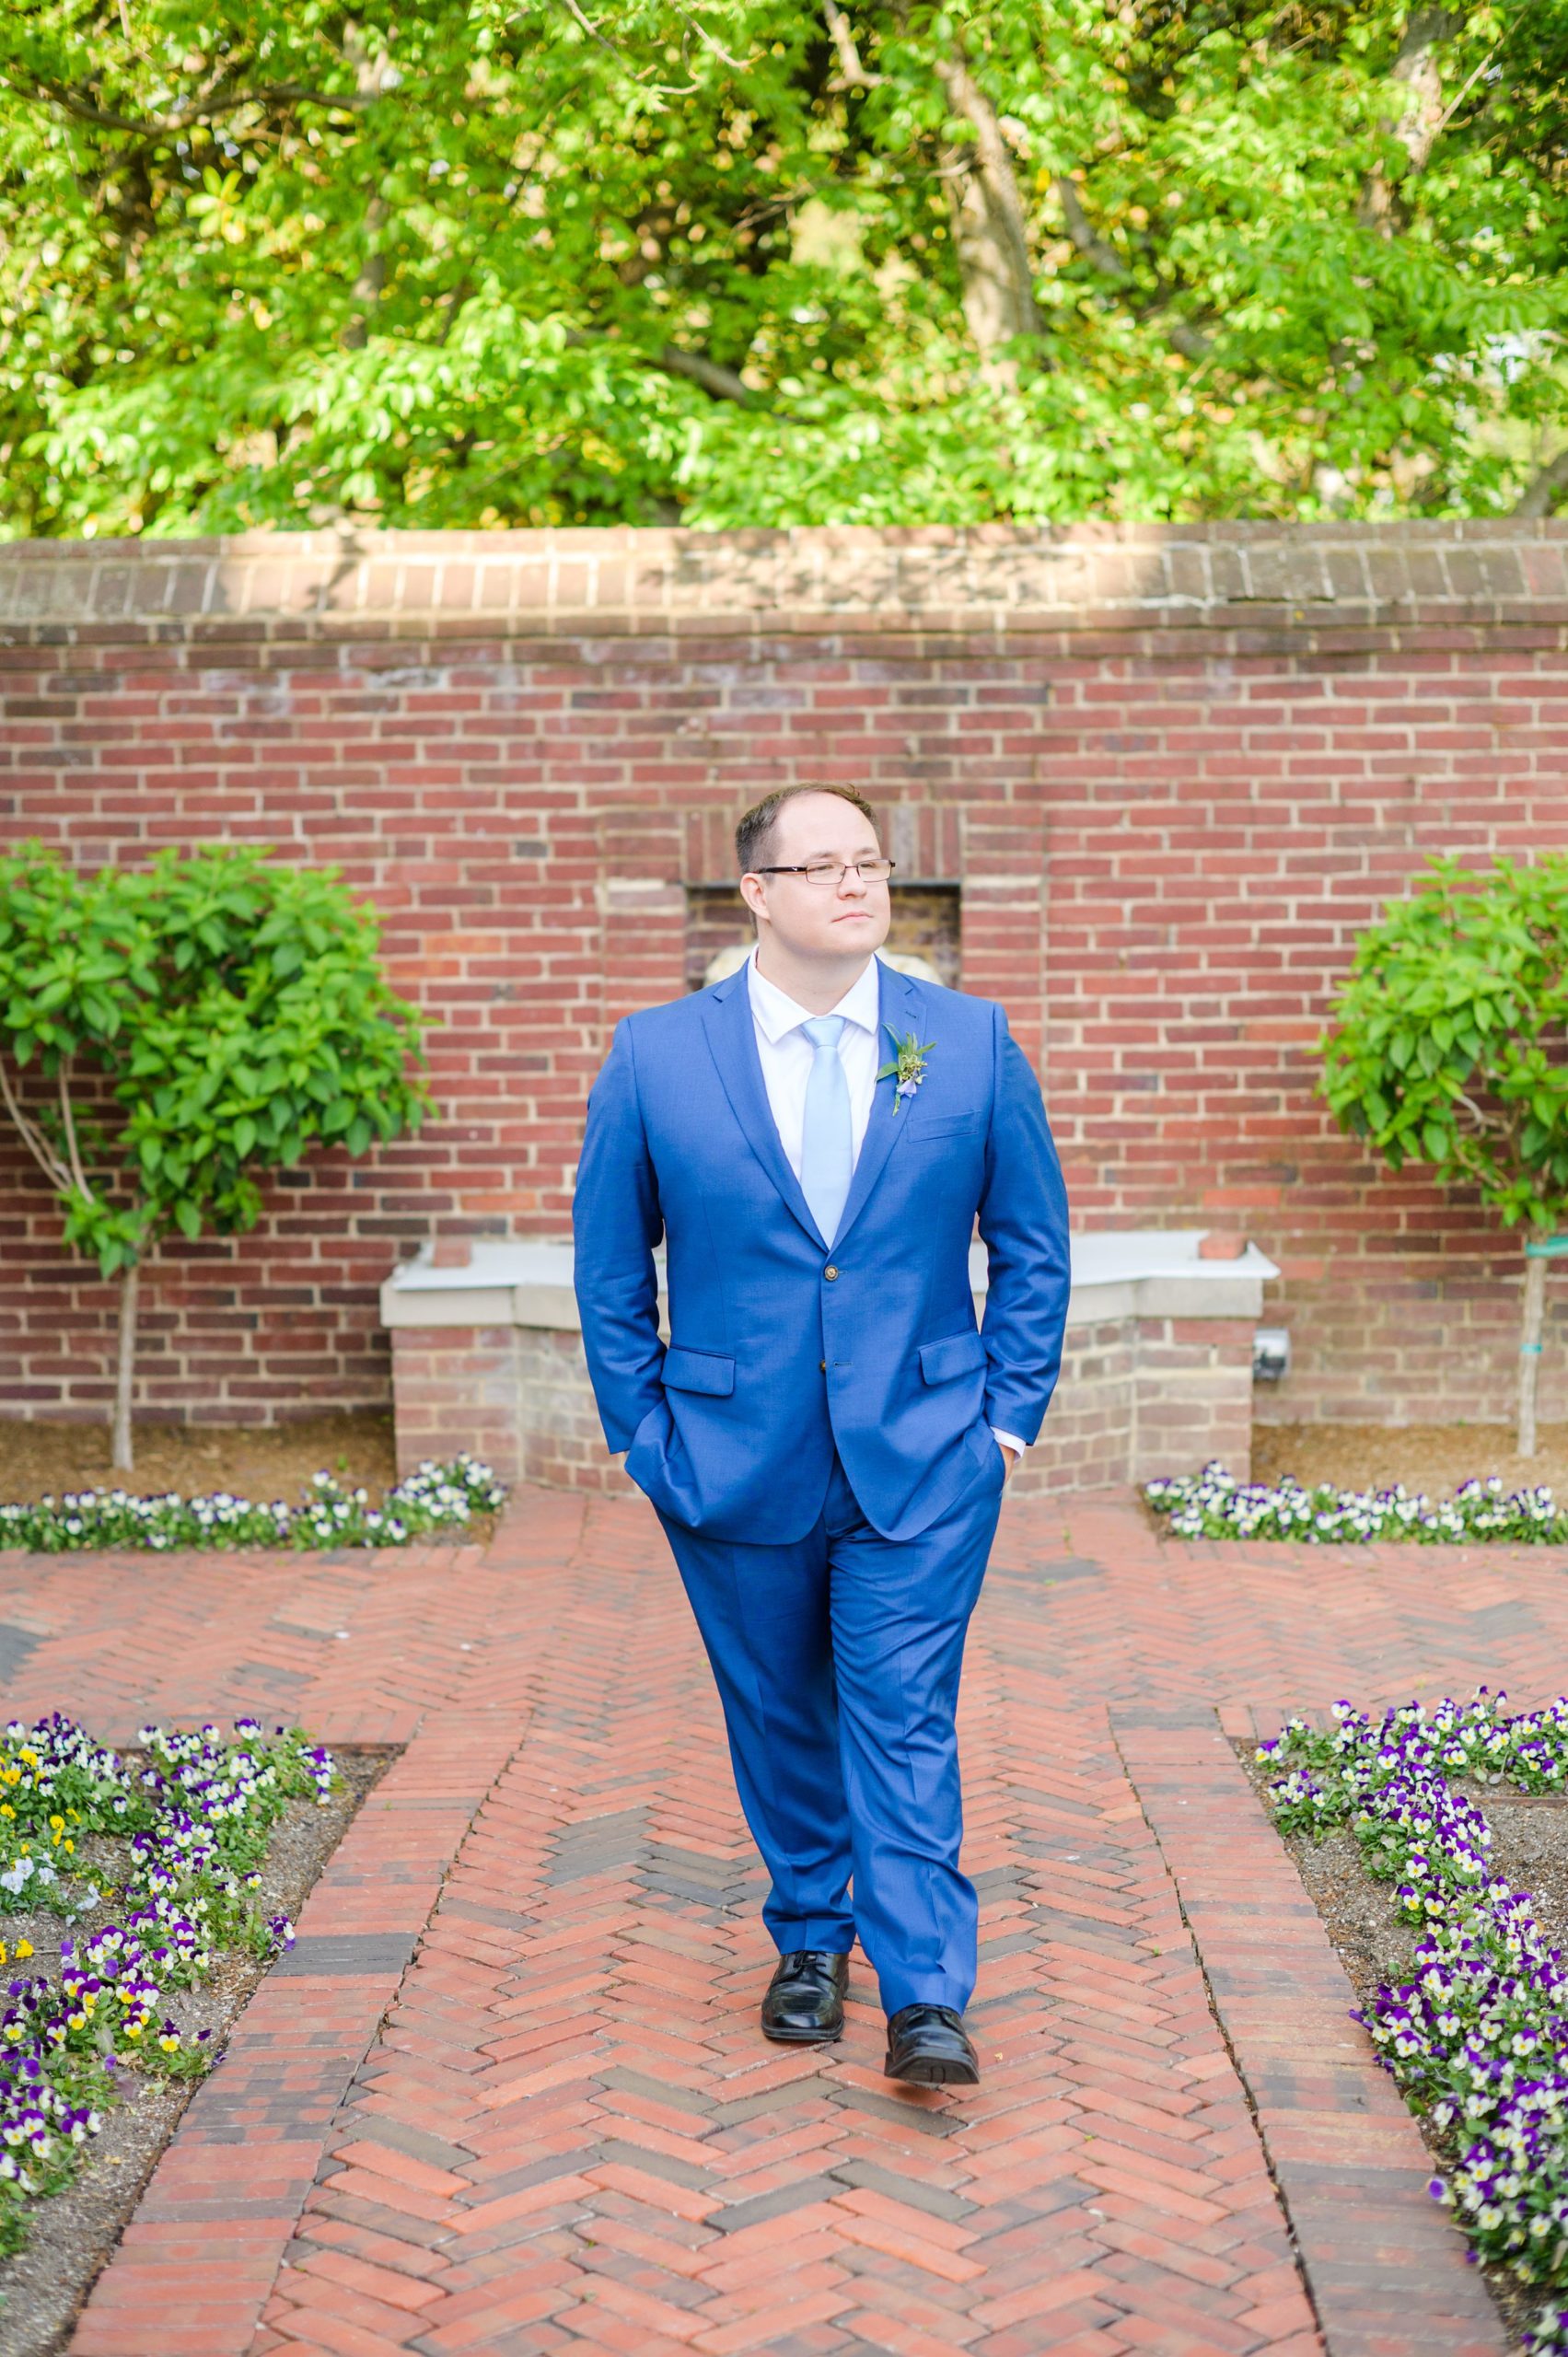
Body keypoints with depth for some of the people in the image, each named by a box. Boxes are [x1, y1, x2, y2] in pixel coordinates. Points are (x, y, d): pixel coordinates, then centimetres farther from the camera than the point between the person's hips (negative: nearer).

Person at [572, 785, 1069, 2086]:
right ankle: (810, 1941, 33)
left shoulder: (973, 1041, 0)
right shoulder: (656, 1055, -2)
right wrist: (643, 1429, 2)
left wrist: (1011, 1412, 1)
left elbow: (1033, 1242, 7)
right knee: (781, 1722, 14)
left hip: (925, 1461, -1)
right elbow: (610, 1261, 5)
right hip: (737, 1463, 1)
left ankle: (926, 1999, 0)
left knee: (905, 1723, -5)